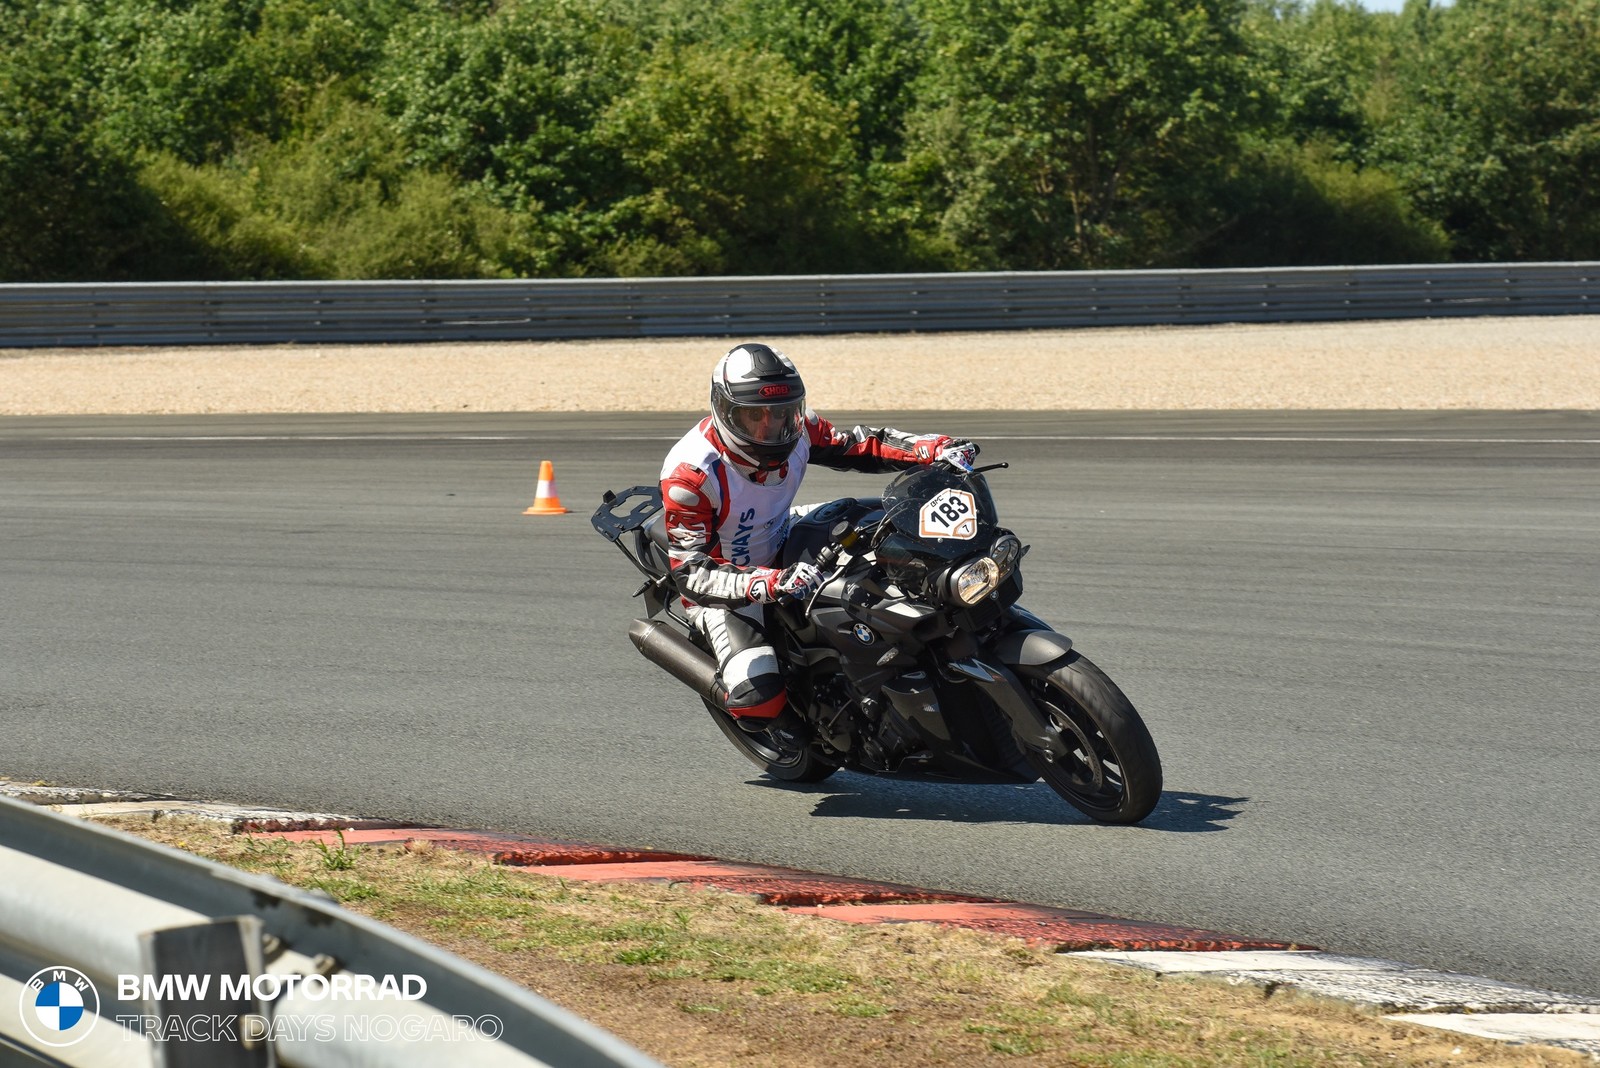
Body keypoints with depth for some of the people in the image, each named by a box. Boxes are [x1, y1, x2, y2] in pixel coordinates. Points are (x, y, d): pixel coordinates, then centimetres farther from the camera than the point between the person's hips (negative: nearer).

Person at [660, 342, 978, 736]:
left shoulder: (797, 428, -16)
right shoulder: (689, 472, -32)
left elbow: (855, 447, 1)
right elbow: (691, 571, -34)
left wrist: (935, 449, -17)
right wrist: (770, 585, -50)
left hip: (781, 546, 6)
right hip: (721, 581, -6)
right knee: (758, 699, -30)